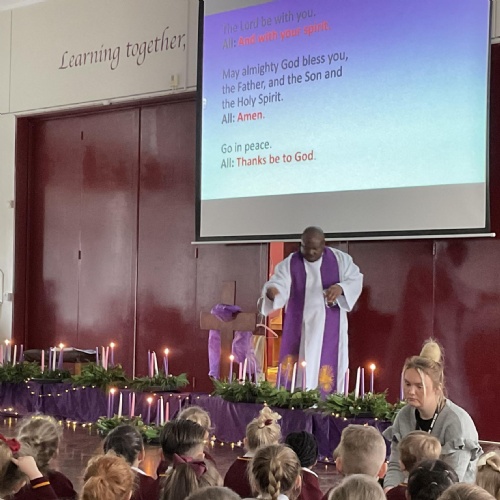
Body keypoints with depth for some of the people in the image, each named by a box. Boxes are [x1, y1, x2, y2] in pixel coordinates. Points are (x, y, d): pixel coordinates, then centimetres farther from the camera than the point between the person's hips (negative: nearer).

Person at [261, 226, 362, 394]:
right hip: (299, 328, 0)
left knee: (328, 375, -1)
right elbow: (279, 286, -12)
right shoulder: (289, 264, -2)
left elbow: (356, 280, 2)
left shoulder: (340, 259, 2)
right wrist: (271, 291, -37)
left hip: (329, 328, 0)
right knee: (296, 372, -2)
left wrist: (341, 288, -19)